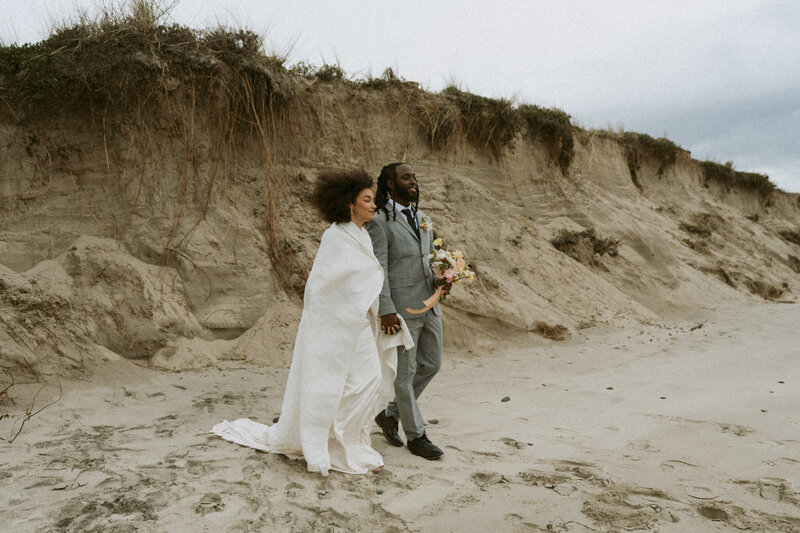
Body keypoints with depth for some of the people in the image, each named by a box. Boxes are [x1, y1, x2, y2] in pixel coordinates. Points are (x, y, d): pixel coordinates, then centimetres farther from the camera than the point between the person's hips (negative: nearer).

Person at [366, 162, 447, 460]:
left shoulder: (423, 219, 14)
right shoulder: (380, 222, -10)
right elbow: (377, 269, -15)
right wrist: (386, 311, -22)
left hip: (429, 306, 8)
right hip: (402, 309, -8)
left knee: (431, 364, 15)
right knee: (405, 372, 5)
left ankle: (389, 414, 31)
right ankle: (415, 436, 19)